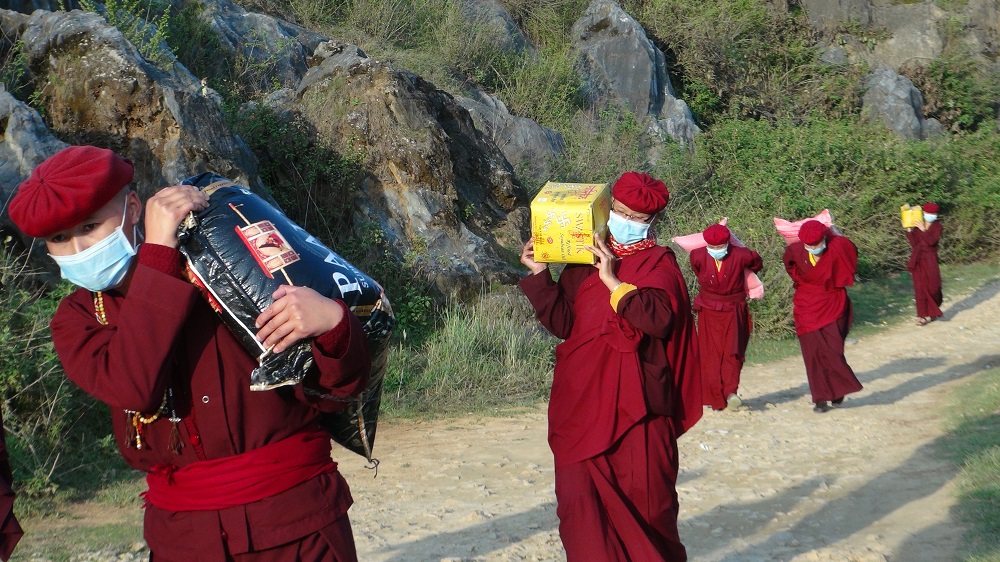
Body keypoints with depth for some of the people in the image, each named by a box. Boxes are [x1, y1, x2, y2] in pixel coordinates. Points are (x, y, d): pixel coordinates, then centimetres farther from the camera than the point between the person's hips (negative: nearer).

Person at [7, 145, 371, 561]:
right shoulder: (76, 320, 3)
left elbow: (333, 391, -9)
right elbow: (135, 388, -21)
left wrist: (332, 323, -30)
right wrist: (157, 253, -20)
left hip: (296, 521, -2)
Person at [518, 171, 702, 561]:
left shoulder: (659, 265, 3)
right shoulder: (583, 260, 13)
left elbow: (660, 319, -16)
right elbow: (563, 323, 7)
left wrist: (613, 281, -17)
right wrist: (539, 275, -1)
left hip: (635, 405, -3)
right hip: (583, 401, 3)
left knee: (644, 499, 3)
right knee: (580, 500, -1)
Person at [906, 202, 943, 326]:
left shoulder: (937, 226, 0)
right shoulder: (917, 226, 3)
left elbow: (931, 241, -16)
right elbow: (914, 244, -4)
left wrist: (923, 230, -21)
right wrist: (909, 230, -11)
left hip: (930, 260, -1)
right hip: (918, 260, 1)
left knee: (932, 286, 3)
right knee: (920, 287, 0)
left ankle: (932, 312, 27)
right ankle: (923, 315, 3)